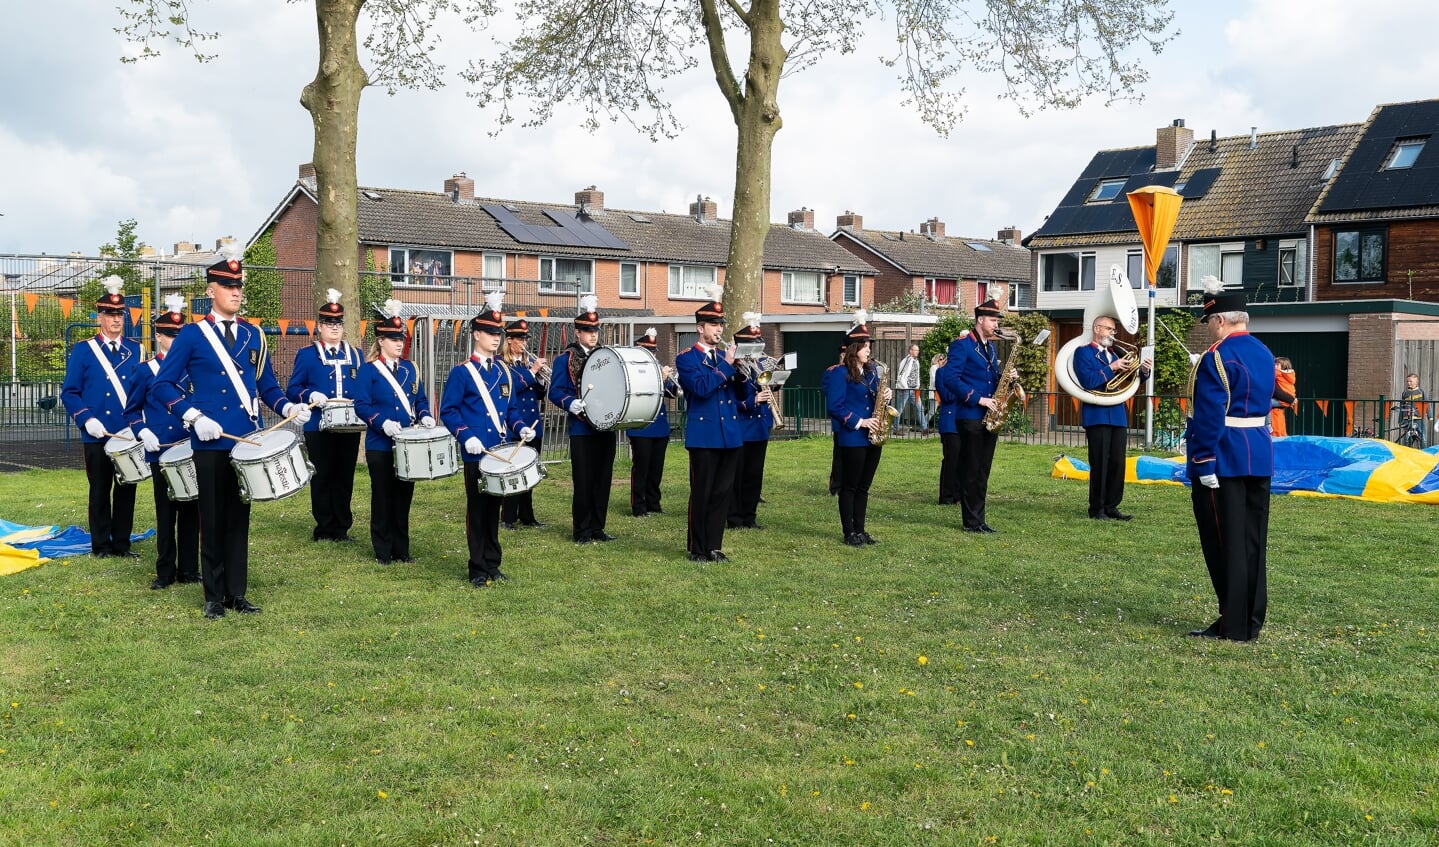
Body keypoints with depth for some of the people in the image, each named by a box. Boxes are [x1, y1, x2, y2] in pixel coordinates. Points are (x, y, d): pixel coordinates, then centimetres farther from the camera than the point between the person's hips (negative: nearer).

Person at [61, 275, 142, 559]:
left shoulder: (136, 351, 7)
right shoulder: (83, 351, 1)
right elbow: (69, 392, -1)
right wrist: (87, 420, -15)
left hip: (129, 436, 2)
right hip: (97, 436, -2)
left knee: (126, 489, 6)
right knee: (100, 491, 5)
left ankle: (122, 543, 15)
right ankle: (101, 545, 14)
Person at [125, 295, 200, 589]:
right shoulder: (146, 371, 4)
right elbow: (132, 410, 10)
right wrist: (144, 432, -7)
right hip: (160, 452, -1)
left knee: (190, 509, 5)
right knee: (165, 511, 3)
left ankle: (189, 569, 13)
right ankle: (165, 572, 10)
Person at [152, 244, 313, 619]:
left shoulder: (253, 336, 10)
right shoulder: (192, 335, -1)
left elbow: (267, 385, 13)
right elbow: (163, 385, -2)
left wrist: (289, 408, -6)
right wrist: (194, 417, -15)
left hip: (248, 442, 3)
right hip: (211, 443, -3)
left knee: (239, 518, 9)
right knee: (213, 520, 4)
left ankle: (237, 593, 16)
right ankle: (214, 596, 12)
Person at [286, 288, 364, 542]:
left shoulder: (355, 355, 13)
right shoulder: (306, 355, 5)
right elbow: (292, 389, 1)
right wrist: (311, 395, -18)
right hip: (318, 427, -3)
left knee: (345, 477, 6)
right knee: (322, 478, 2)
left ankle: (342, 527, 14)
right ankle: (324, 528, 10)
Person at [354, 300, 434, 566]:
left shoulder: (410, 368, 10)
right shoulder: (368, 370, -5)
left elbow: (420, 398, 14)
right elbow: (361, 405, -11)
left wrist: (425, 416, -6)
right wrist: (383, 422, -25)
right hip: (380, 445, -4)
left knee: (404, 496, 8)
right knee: (383, 497, 3)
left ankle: (402, 549, 17)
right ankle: (383, 551, 12)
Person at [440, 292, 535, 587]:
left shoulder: (504, 372, 11)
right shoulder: (461, 372, -6)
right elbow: (448, 411, -8)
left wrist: (521, 427, -1)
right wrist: (466, 437, -21)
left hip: (501, 451, 5)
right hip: (476, 453, -5)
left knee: (494, 507, 12)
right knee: (477, 509, 1)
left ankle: (492, 564, 21)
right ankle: (478, 570, 9)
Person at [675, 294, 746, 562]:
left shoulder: (725, 356, 15)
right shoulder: (686, 358, -3)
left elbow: (740, 393, 13)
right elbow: (701, 388, -19)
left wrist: (740, 373, -6)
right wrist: (727, 364, -16)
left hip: (730, 434, 6)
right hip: (704, 434, -6)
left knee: (723, 492, 7)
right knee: (701, 494, -1)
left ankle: (714, 546, 15)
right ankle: (697, 548, 9)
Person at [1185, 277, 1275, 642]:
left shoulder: (1217, 357, -16)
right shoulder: (1264, 353, 12)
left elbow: (1210, 417, -20)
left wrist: (1203, 464, -19)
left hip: (1224, 461, -8)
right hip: (1260, 458, 9)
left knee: (1226, 543, -2)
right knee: (1254, 541, 12)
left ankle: (1234, 625, 2)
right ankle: (1252, 622, 19)